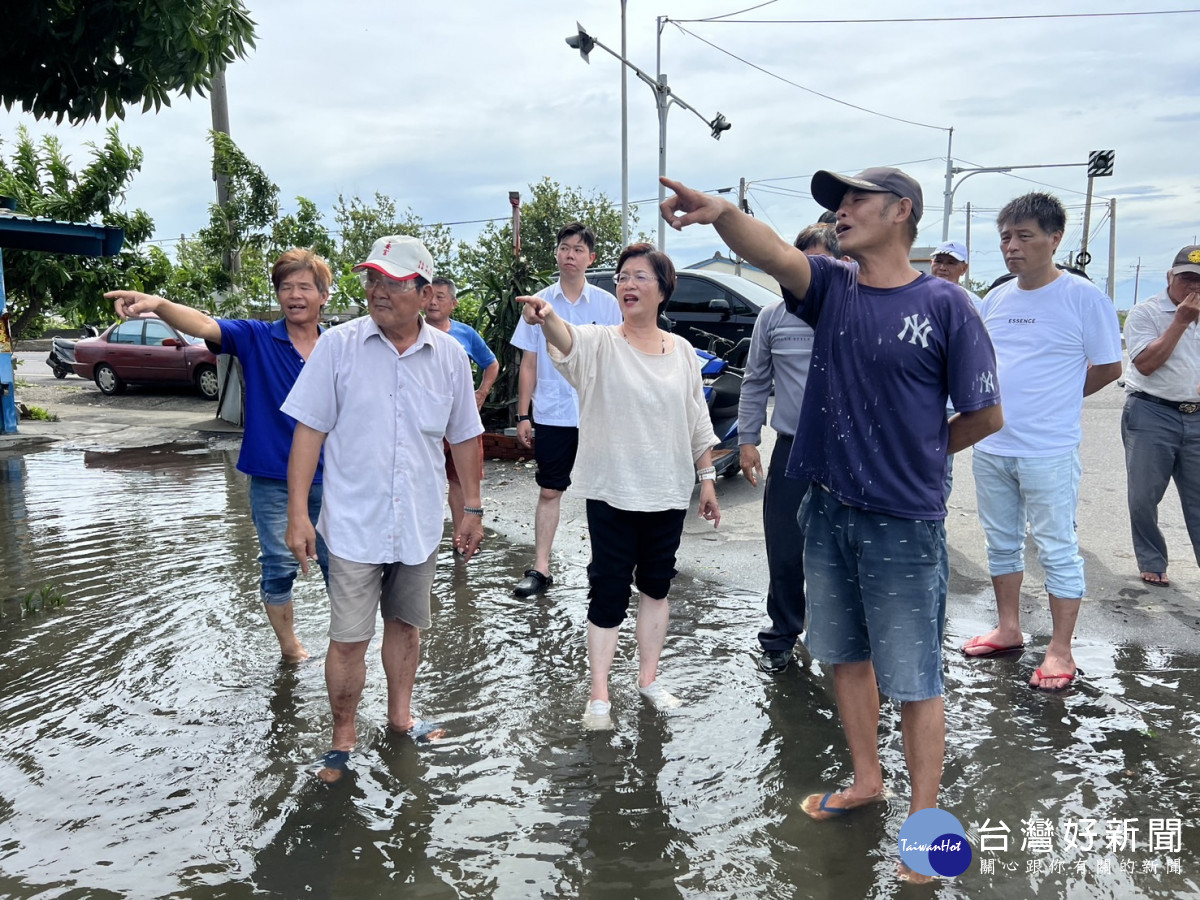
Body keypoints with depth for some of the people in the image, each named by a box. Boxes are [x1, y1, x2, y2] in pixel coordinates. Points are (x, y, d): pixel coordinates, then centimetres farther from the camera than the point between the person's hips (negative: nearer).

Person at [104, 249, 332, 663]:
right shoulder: (256, 338, -4)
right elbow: (205, 325, -22)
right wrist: (158, 304, -41)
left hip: (326, 478, 1)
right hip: (271, 479, -1)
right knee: (279, 567, 9)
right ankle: (289, 646, 28)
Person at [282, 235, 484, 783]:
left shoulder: (449, 356, 1)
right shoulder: (338, 346, -6)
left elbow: (464, 437, 10)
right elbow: (309, 430, -5)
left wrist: (472, 509, 11)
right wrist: (298, 512, -9)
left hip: (420, 525, 3)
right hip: (354, 525, -2)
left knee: (405, 625, 18)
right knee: (349, 639, 3)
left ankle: (400, 714, 38)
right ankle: (342, 737, 23)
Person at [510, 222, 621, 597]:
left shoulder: (606, 304, 2)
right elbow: (529, 363, 6)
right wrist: (523, 415, 3)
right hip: (552, 414, 0)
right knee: (549, 491, 4)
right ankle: (540, 568, 9)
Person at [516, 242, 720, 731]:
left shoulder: (682, 351, 6)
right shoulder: (600, 343, -6)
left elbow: (697, 422, 12)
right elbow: (567, 340, -30)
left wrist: (707, 478, 10)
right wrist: (547, 316, -53)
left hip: (668, 493, 4)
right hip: (612, 493, -4)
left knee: (656, 586, 15)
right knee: (609, 591, 1)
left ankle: (649, 678, 32)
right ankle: (599, 695, 13)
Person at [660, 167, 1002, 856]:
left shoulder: (944, 306, -9)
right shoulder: (832, 287, 3)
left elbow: (986, 415, -2)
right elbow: (771, 252, -18)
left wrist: (915, 453, 5)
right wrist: (721, 211, -36)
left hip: (902, 522, -5)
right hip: (827, 512, 5)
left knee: (914, 680, 5)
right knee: (847, 655, 19)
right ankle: (867, 780, 39)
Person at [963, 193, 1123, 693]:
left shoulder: (1084, 297, -8)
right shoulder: (995, 299, 8)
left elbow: (1108, 368, -2)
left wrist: (1051, 401, 6)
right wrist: (1009, 400, 5)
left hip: (1049, 451, -6)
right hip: (990, 446, 6)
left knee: (1058, 551, 2)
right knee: (1002, 543, 16)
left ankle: (1060, 652, 12)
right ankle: (1008, 630, 30)